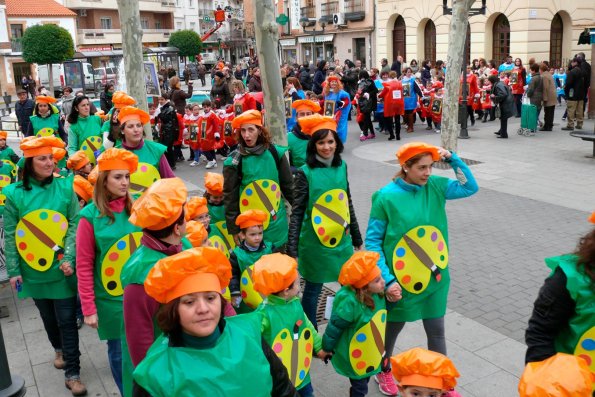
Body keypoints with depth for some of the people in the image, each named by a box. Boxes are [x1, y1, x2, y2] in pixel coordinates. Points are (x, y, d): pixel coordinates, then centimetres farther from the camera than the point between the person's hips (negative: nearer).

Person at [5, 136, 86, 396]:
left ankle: (72, 374, 12)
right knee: (48, 317, 20)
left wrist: (69, 258, -16)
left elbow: (75, 225, -7)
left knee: (67, 320, 2)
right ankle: (59, 349, 46)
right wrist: (13, 270, -2)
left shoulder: (65, 187, -6)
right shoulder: (14, 193, -5)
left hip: (63, 269, -1)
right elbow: (10, 235, -2)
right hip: (33, 270, 1)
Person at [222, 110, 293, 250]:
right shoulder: (234, 160, -8)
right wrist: (234, 228, -3)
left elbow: (288, 185, 7)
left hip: (277, 224, 2)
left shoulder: (276, 153, -3)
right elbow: (230, 196, -3)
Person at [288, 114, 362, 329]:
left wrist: (357, 237, 16)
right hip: (315, 241, -4)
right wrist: (292, 249, -18)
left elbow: (348, 203, 11)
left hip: (342, 239, 4)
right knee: (313, 288, 10)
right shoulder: (305, 172, -12)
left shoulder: (341, 166, 2)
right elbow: (297, 212, -12)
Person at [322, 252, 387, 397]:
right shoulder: (349, 302, -35)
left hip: (371, 352, 7)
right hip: (355, 356, -7)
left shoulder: (376, 294, -14)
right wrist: (327, 349, -10)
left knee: (364, 381, 27)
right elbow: (334, 328, -23)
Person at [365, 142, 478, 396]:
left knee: (436, 331, 16)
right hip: (400, 279, -3)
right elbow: (373, 241, -13)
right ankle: (384, 372, 46)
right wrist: (387, 279, -19)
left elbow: (471, 187, 3)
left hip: (435, 277, 4)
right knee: (392, 328, 19)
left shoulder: (435, 186, -4)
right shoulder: (386, 197, -17)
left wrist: (452, 159, -11)